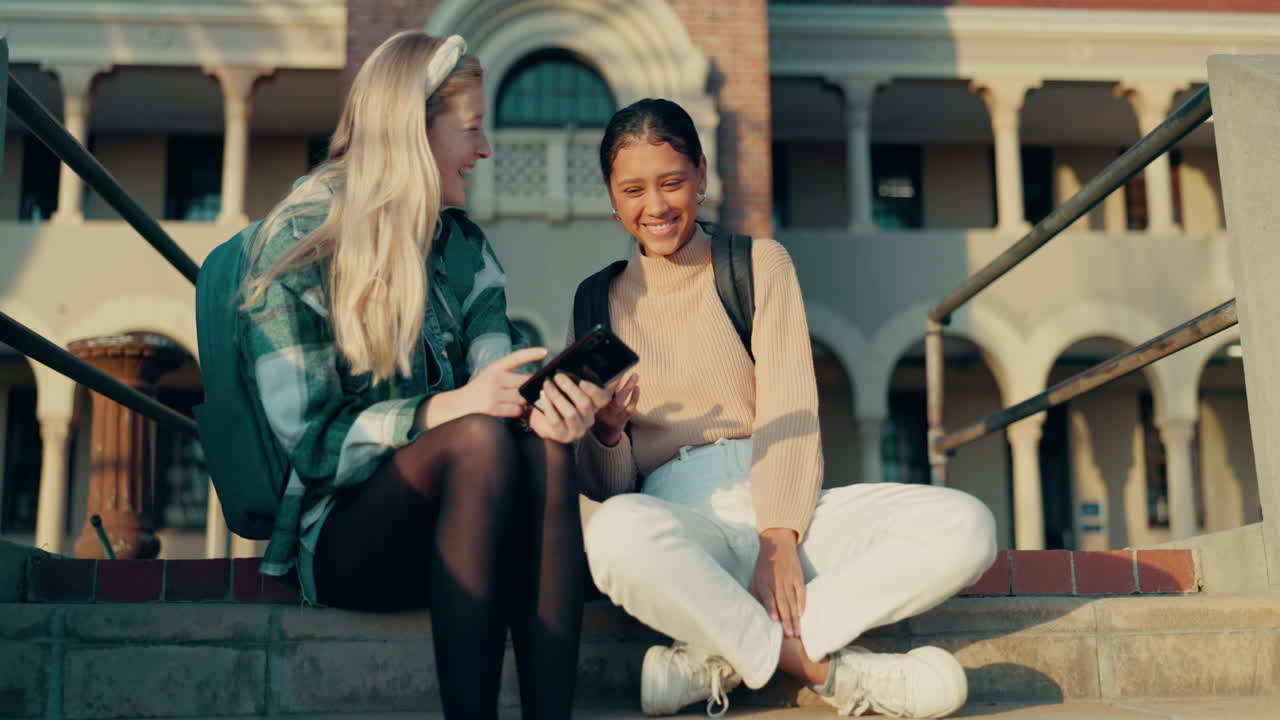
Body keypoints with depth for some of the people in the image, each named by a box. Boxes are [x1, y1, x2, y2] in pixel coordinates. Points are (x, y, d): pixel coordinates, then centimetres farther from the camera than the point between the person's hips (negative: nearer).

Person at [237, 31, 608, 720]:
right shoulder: (297, 243, -5)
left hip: (446, 527, 5)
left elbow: (496, 388, 2)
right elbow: (310, 441, -11)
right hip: (337, 536, -4)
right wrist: (450, 406, -25)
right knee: (482, 441, -34)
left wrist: (550, 403, -22)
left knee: (543, 443, -29)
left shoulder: (463, 245, 13)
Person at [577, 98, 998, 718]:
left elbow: (790, 410, 0)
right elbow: (605, 487, 10)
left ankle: (717, 661, -26)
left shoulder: (760, 264, 12)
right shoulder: (601, 301, 13)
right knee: (617, 531, -38)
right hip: (679, 515, -1)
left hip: (784, 507, 2)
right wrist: (606, 430, -14)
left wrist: (780, 536, -15)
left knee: (965, 527, -24)